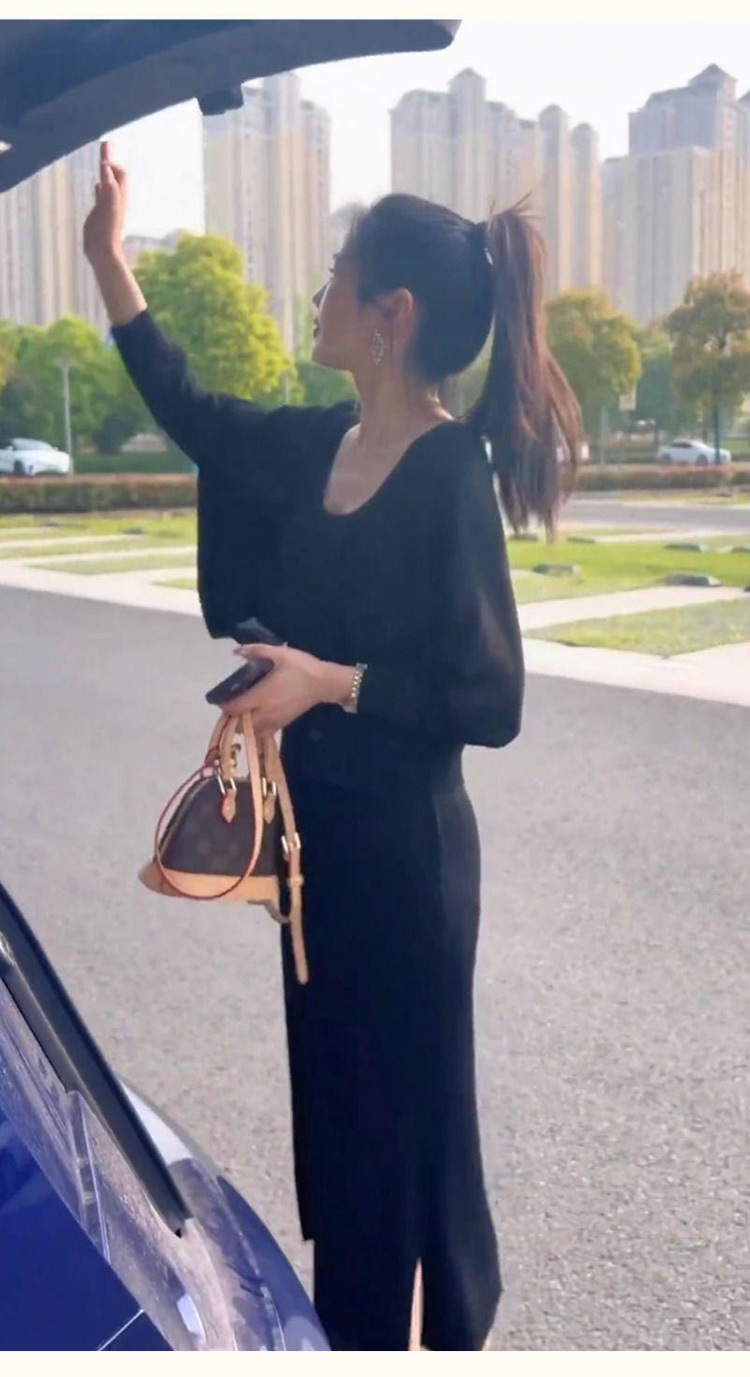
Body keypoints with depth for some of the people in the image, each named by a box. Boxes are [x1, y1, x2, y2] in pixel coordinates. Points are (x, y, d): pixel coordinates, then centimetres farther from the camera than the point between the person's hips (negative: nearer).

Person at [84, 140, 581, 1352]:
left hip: (402, 843, -8)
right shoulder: (319, 445, 4)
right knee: (335, 1096, 20)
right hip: (319, 827, 8)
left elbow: (488, 701, -19)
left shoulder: (450, 474, -19)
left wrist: (331, 681, -25)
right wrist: (109, 260, 17)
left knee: (408, 1112, 8)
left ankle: (439, 1336, 31)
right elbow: (188, 412, 19)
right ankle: (355, 1328, 41)